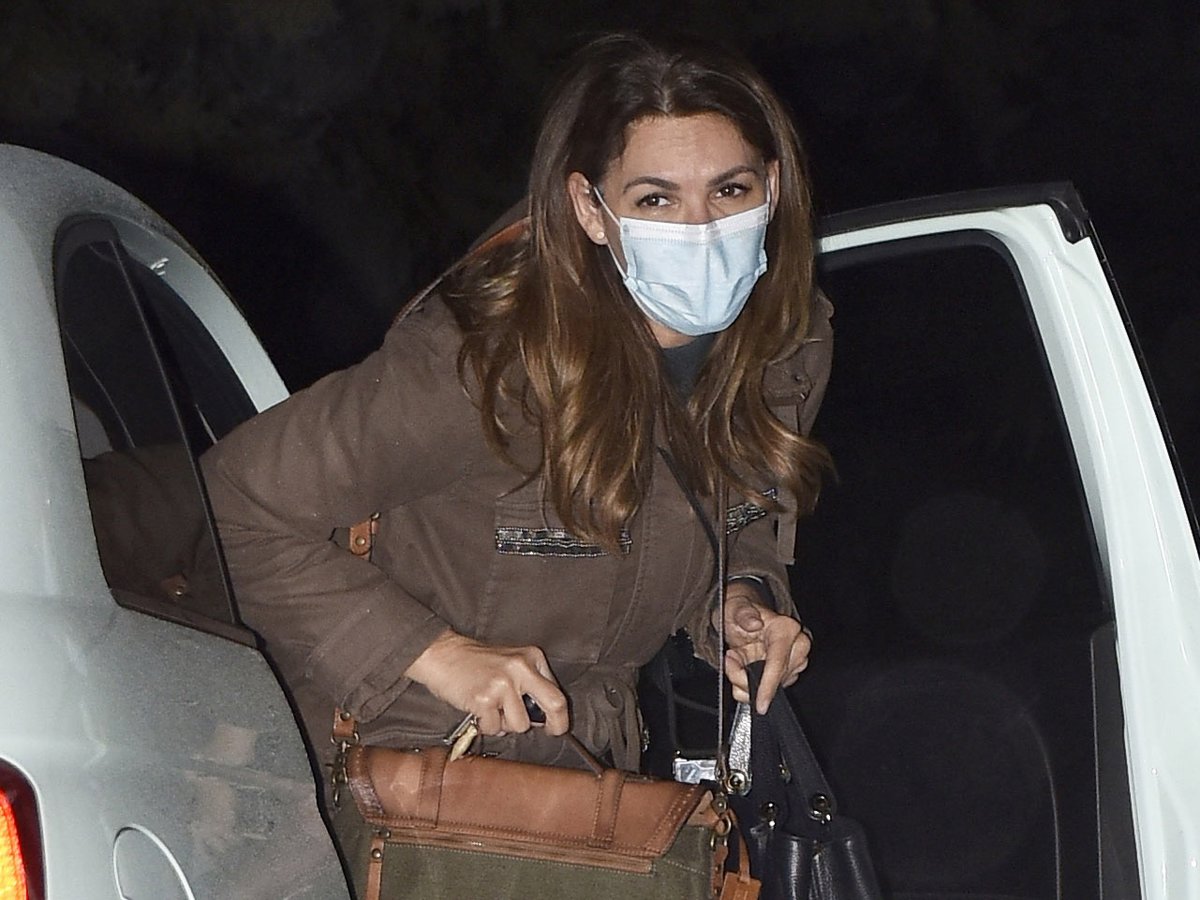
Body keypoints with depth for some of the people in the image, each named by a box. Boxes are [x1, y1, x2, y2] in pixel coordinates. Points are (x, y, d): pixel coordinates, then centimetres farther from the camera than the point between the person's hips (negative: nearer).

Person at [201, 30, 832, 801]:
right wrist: (433, 652, -29)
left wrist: (741, 600, -12)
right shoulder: (490, 358, -31)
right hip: (403, 759, -5)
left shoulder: (792, 343, -11)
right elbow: (241, 502, -25)